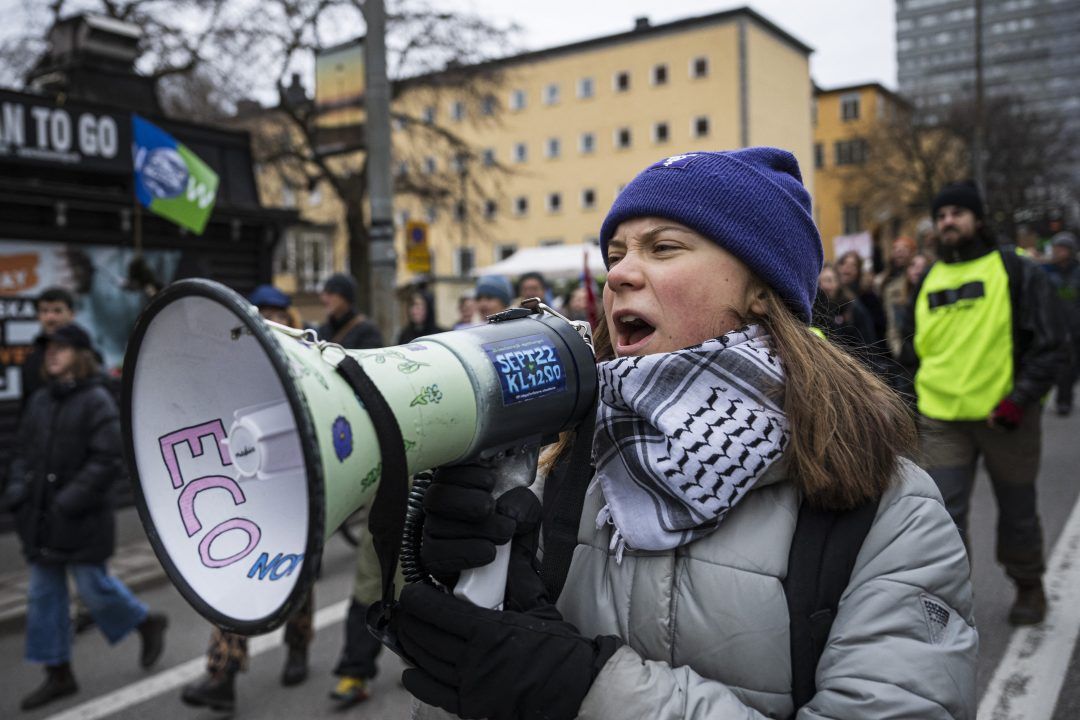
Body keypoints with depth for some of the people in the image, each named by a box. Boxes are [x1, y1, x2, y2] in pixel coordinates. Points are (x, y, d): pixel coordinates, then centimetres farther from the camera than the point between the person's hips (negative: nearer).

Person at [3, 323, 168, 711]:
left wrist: (72, 499, -23)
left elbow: (107, 460, -17)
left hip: (80, 520, -7)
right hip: (40, 518, 7)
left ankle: (148, 623, 29)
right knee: (43, 594, 11)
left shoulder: (96, 400, -12)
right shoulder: (40, 399, 9)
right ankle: (58, 674, 23)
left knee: (94, 587, 2)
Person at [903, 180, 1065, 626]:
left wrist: (1020, 400, -15)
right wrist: (909, 404, 15)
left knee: (1017, 512, 15)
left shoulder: (1016, 271, -3)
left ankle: (1029, 587, 37)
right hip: (942, 422, 2)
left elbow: (1049, 343, -6)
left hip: (1004, 417, -2)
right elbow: (913, 350, 19)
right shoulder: (928, 282, 9)